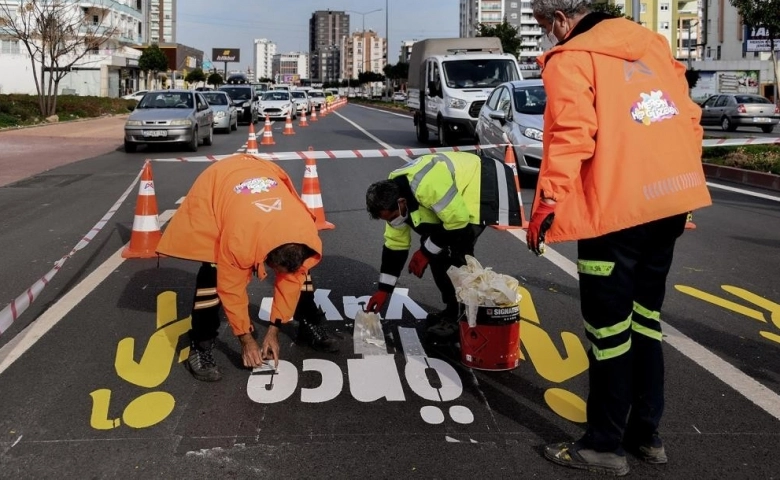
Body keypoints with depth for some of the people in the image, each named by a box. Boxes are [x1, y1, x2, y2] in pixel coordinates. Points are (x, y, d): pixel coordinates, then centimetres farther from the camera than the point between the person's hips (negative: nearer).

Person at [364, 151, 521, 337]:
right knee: (437, 252, 7)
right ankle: (453, 310, 21)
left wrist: (426, 251, -17)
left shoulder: (428, 186, -38)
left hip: (484, 186, -9)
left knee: (457, 253, -17)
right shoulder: (394, 192, -7)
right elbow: (395, 243, 1)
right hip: (461, 184, 9)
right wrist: (384, 289, 2)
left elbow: (458, 219, -30)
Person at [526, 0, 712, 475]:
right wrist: (684, 174, 23)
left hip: (616, 207, -7)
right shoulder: (650, 42, 16)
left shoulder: (570, 59, -5)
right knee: (645, 316, 17)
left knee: (609, 326, 3)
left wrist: (547, 202, -16)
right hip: (671, 199, 8)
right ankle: (646, 433, 27)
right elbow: (689, 113, 16)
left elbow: (571, 135, -18)